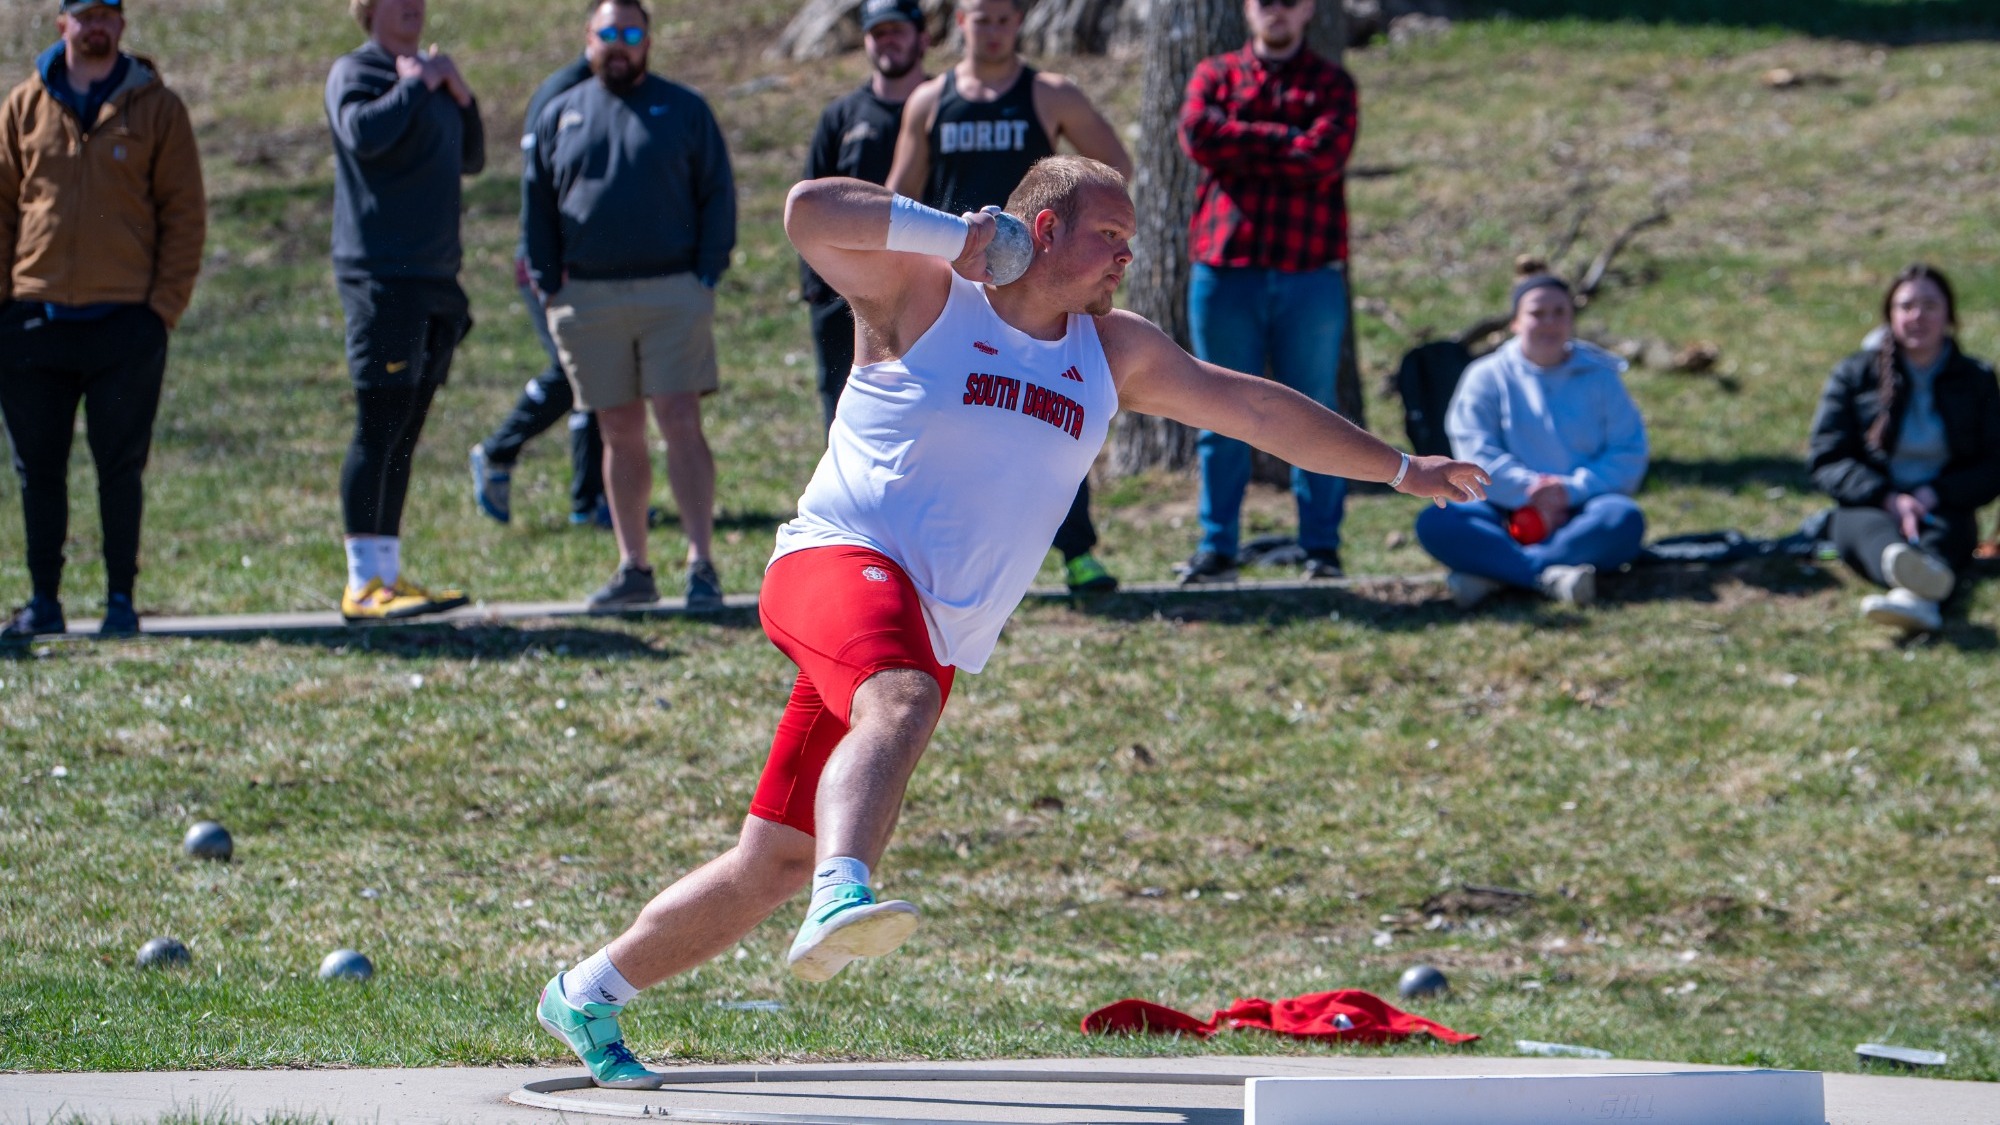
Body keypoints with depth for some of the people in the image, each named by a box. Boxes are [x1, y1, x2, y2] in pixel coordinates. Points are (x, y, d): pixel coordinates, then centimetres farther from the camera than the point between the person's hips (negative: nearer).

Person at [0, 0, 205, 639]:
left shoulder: (157, 108, 4)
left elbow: (184, 213, 3)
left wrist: (166, 304, -5)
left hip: (126, 322, -2)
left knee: (121, 468, 0)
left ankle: (121, 599, 8)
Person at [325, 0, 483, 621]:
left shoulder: (427, 73, 19)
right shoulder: (355, 72, -5)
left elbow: (471, 160, 22)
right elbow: (362, 133, -26)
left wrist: (461, 96, 7)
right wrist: (416, 86, -14)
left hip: (435, 277, 8)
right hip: (381, 275, -8)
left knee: (405, 435, 10)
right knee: (379, 428, -11)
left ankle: (389, 575, 15)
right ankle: (363, 584, -11)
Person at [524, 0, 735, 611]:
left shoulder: (684, 110, 6)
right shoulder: (559, 117, 12)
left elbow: (718, 195, 4)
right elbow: (536, 206, 14)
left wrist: (707, 275, -6)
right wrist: (548, 286, 4)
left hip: (672, 293, -3)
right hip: (588, 301, 3)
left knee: (682, 424, -10)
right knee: (620, 435, 6)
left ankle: (701, 565, -11)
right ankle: (633, 568, 10)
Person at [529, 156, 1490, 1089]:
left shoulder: (1113, 352, 17)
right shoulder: (925, 296, 0)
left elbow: (1252, 407, 22)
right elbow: (808, 211, -15)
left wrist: (1401, 469, 23)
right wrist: (956, 235, -16)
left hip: (931, 644, 7)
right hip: (841, 559, -7)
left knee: (773, 865, 7)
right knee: (898, 700, -40)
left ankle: (588, 995, 20)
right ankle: (842, 900, -62)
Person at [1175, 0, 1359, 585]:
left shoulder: (1331, 83, 10)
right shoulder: (1215, 74, 15)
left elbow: (1324, 156, -9)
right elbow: (1198, 135, -6)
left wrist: (1239, 149, -5)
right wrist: (1284, 140, -6)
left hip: (1309, 273, -1)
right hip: (1224, 271, 1)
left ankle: (1321, 547, 5)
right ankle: (1216, 549, 6)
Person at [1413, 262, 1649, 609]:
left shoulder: (1600, 375, 11)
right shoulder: (1487, 377, 10)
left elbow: (1630, 453, 1)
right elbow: (1477, 453, -4)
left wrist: (1573, 489, -15)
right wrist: (1530, 490, -18)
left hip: (1581, 511, 0)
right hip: (1509, 514, 0)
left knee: (1624, 519, -35)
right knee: (1435, 523, -28)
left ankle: (1493, 573, -38)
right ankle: (1551, 574, -43)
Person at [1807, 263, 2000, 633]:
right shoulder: (1854, 375, 10)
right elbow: (1825, 460, 2)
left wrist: (1935, 493, -14)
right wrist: (1888, 499, -16)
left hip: (1944, 510, 1)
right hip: (1869, 507, -1)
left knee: (1944, 533, -37)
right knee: (1870, 528, -39)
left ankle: (1914, 596, -75)